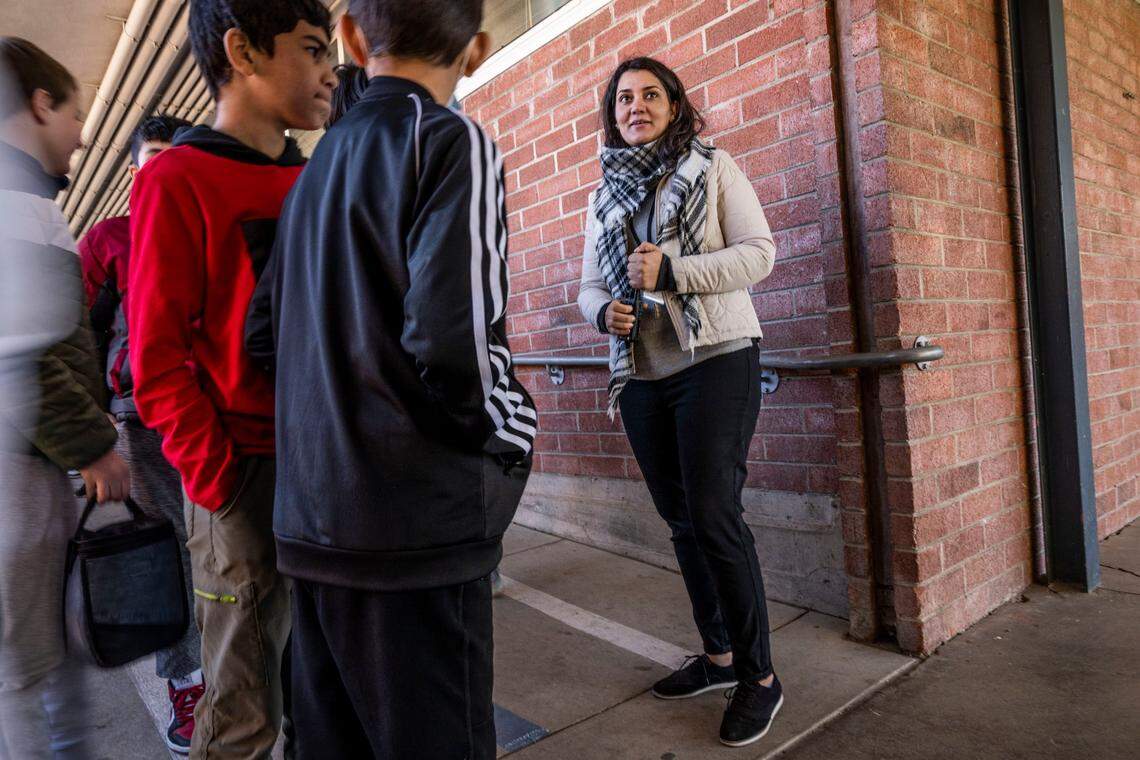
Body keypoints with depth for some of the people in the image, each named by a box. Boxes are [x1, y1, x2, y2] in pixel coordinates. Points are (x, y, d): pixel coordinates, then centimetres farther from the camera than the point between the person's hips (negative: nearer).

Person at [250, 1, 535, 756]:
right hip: (418, 527, -7)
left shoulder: (314, 169, 14)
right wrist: (515, 440, -4)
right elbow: (456, 340, -21)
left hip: (310, 523, 8)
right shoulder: (452, 141, -8)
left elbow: (262, 332, 14)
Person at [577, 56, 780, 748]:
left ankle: (760, 675, 8)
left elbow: (759, 253, -6)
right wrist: (603, 311, -9)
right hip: (641, 375, 5)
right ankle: (719, 655, 27)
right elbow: (590, 283, 15)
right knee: (681, 519, 10)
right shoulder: (605, 195, 16)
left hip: (715, 361, -5)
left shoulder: (714, 170, 3)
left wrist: (671, 270, -17)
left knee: (714, 515, -11)